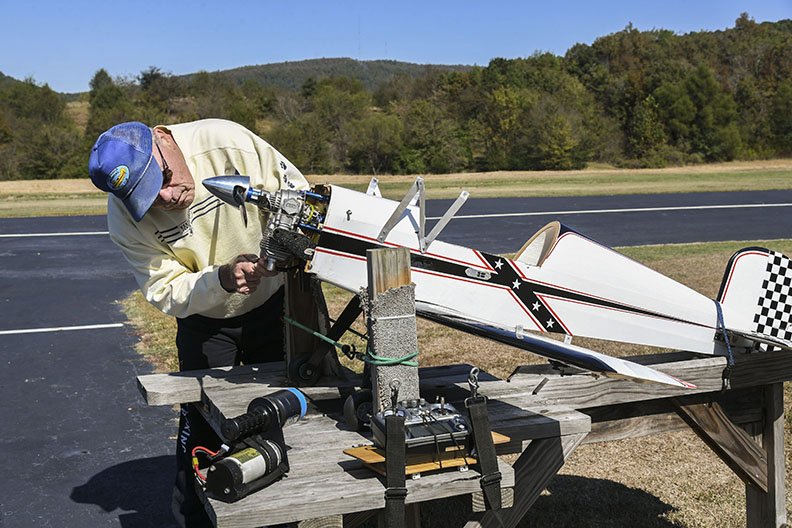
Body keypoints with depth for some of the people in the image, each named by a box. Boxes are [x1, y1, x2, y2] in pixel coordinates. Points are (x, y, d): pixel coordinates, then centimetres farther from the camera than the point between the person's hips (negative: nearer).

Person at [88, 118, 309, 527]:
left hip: (277, 298, 1)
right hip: (205, 318, 0)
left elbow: (296, 190, -15)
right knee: (202, 421, 2)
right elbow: (167, 294, -20)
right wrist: (222, 279, -38)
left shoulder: (227, 142, -27)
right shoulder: (125, 219, -22)